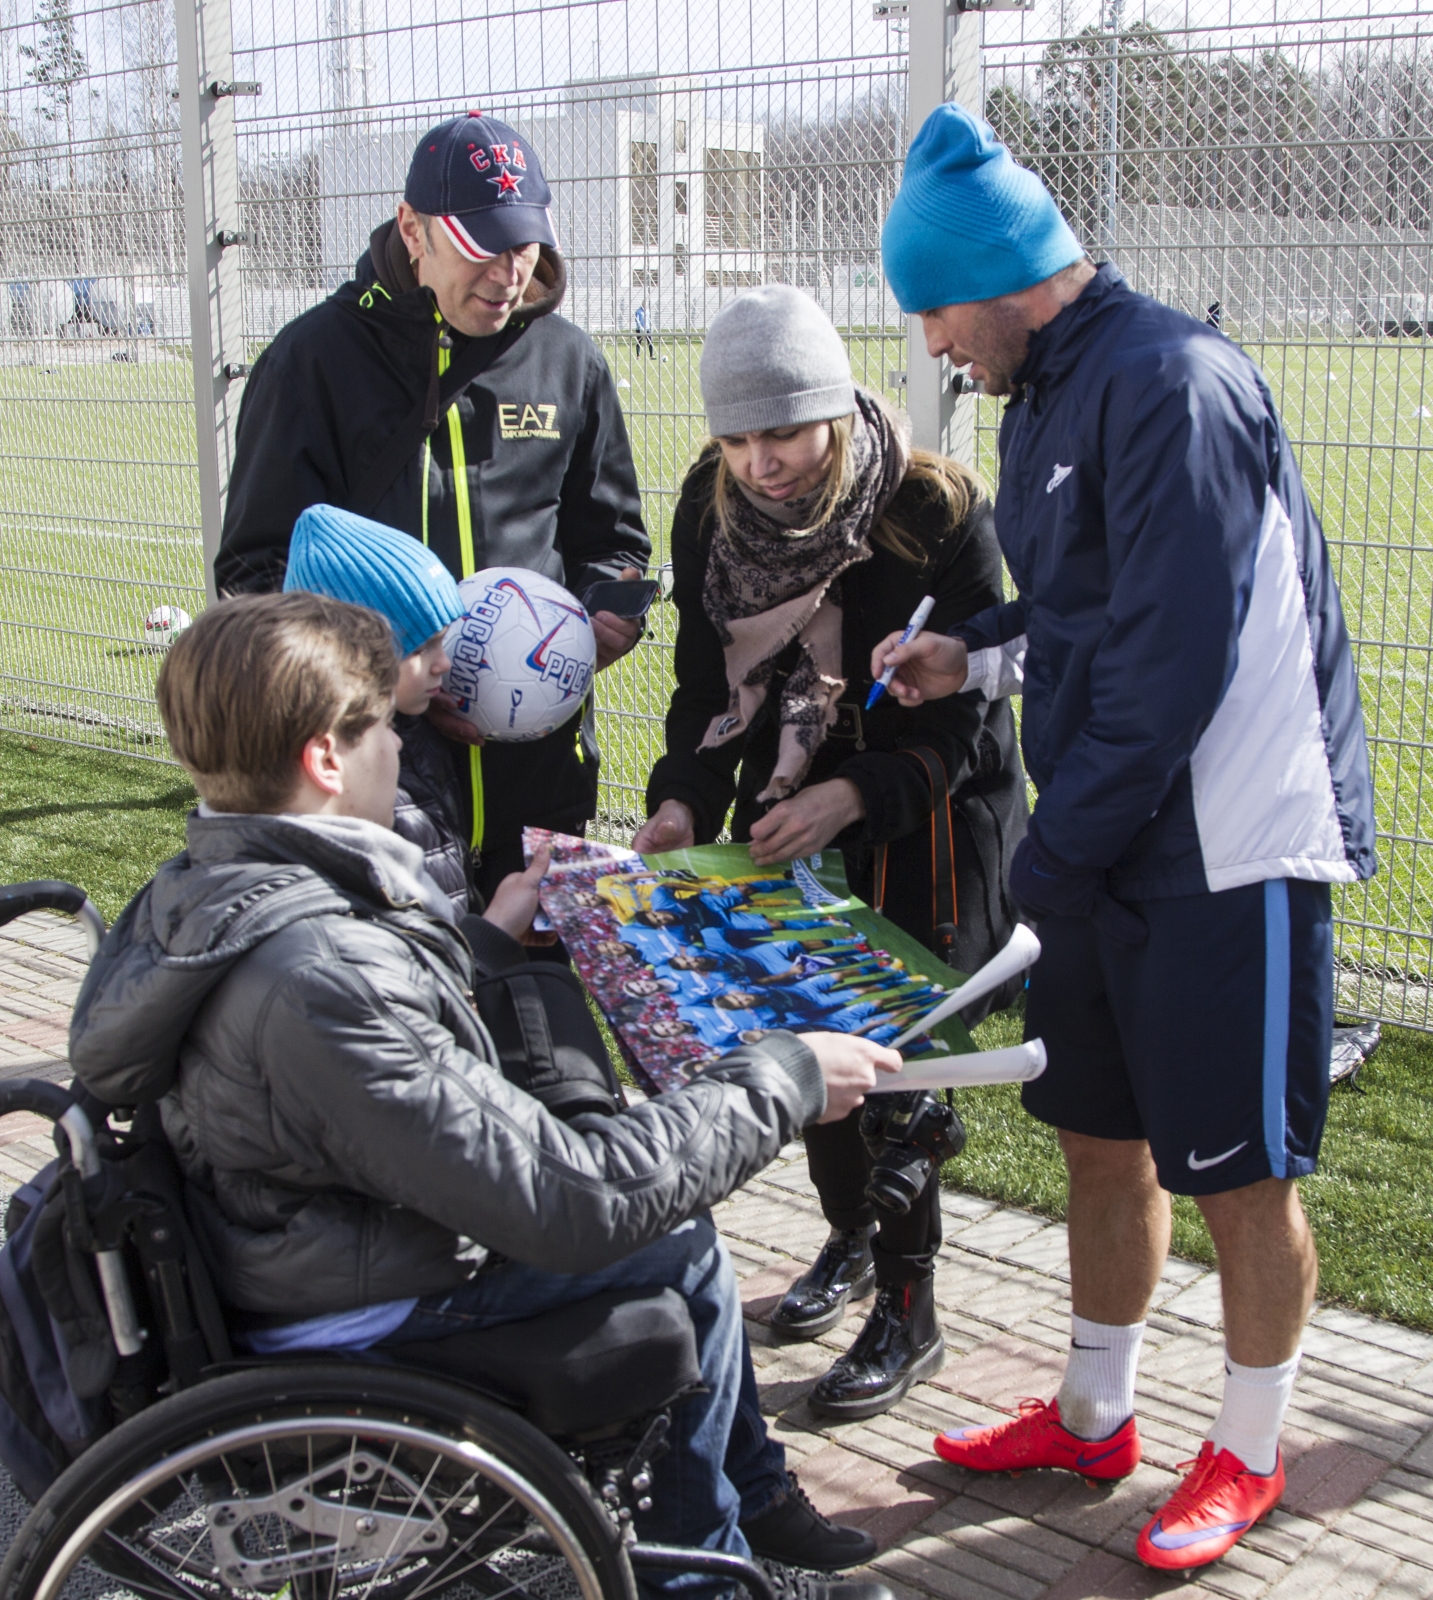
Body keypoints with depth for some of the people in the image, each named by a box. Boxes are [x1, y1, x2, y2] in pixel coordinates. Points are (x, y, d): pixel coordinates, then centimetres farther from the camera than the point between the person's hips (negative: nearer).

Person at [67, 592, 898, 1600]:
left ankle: (752, 1501, 31)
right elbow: (571, 1205, -32)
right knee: (678, 1251, 1)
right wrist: (787, 1079, -21)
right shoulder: (323, 977, -34)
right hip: (353, 1320, -9)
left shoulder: (194, 894, -4)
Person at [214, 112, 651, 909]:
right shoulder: (318, 357, 0)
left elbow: (610, 543, 19)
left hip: (541, 763, 3)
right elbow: (257, 568, -1)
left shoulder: (569, 360, 10)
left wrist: (607, 611, -6)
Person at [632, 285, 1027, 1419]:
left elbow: (959, 717, -16)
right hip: (788, 812, 5)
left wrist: (854, 796, -30)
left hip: (923, 814, -5)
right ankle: (850, 1236, 37)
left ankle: (908, 1310, 11)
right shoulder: (711, 506, -6)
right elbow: (707, 680, 2)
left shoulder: (934, 512, -20)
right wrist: (683, 801, -13)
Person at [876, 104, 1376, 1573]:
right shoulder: (1052, 393, 13)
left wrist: (1056, 851, -18)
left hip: (1228, 854, -9)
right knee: (1101, 1136, 18)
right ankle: (1092, 1419, 35)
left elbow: (1180, 655, -23)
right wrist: (980, 654, 5)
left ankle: (1246, 1457, 25)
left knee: (1241, 1172, 6)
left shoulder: (1171, 384, -18)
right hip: (1105, 846, 9)